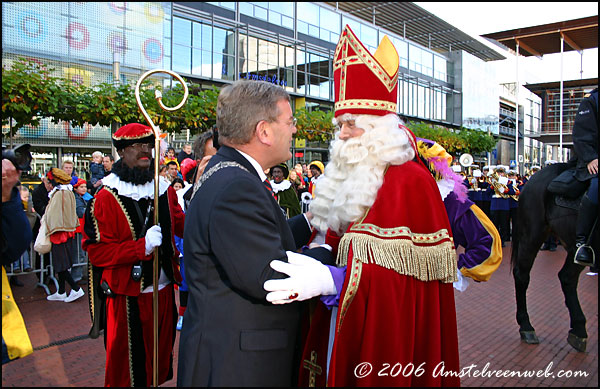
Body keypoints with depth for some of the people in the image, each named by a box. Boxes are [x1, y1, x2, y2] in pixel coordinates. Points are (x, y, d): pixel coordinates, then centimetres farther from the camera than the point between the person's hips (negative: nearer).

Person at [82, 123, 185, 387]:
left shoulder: (164, 190, 6)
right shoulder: (106, 197, -11)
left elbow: (181, 225, 16)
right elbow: (96, 251, -14)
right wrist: (142, 246, -26)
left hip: (163, 290, 5)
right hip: (127, 298, -5)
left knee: (161, 359, 20)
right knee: (127, 367, 10)